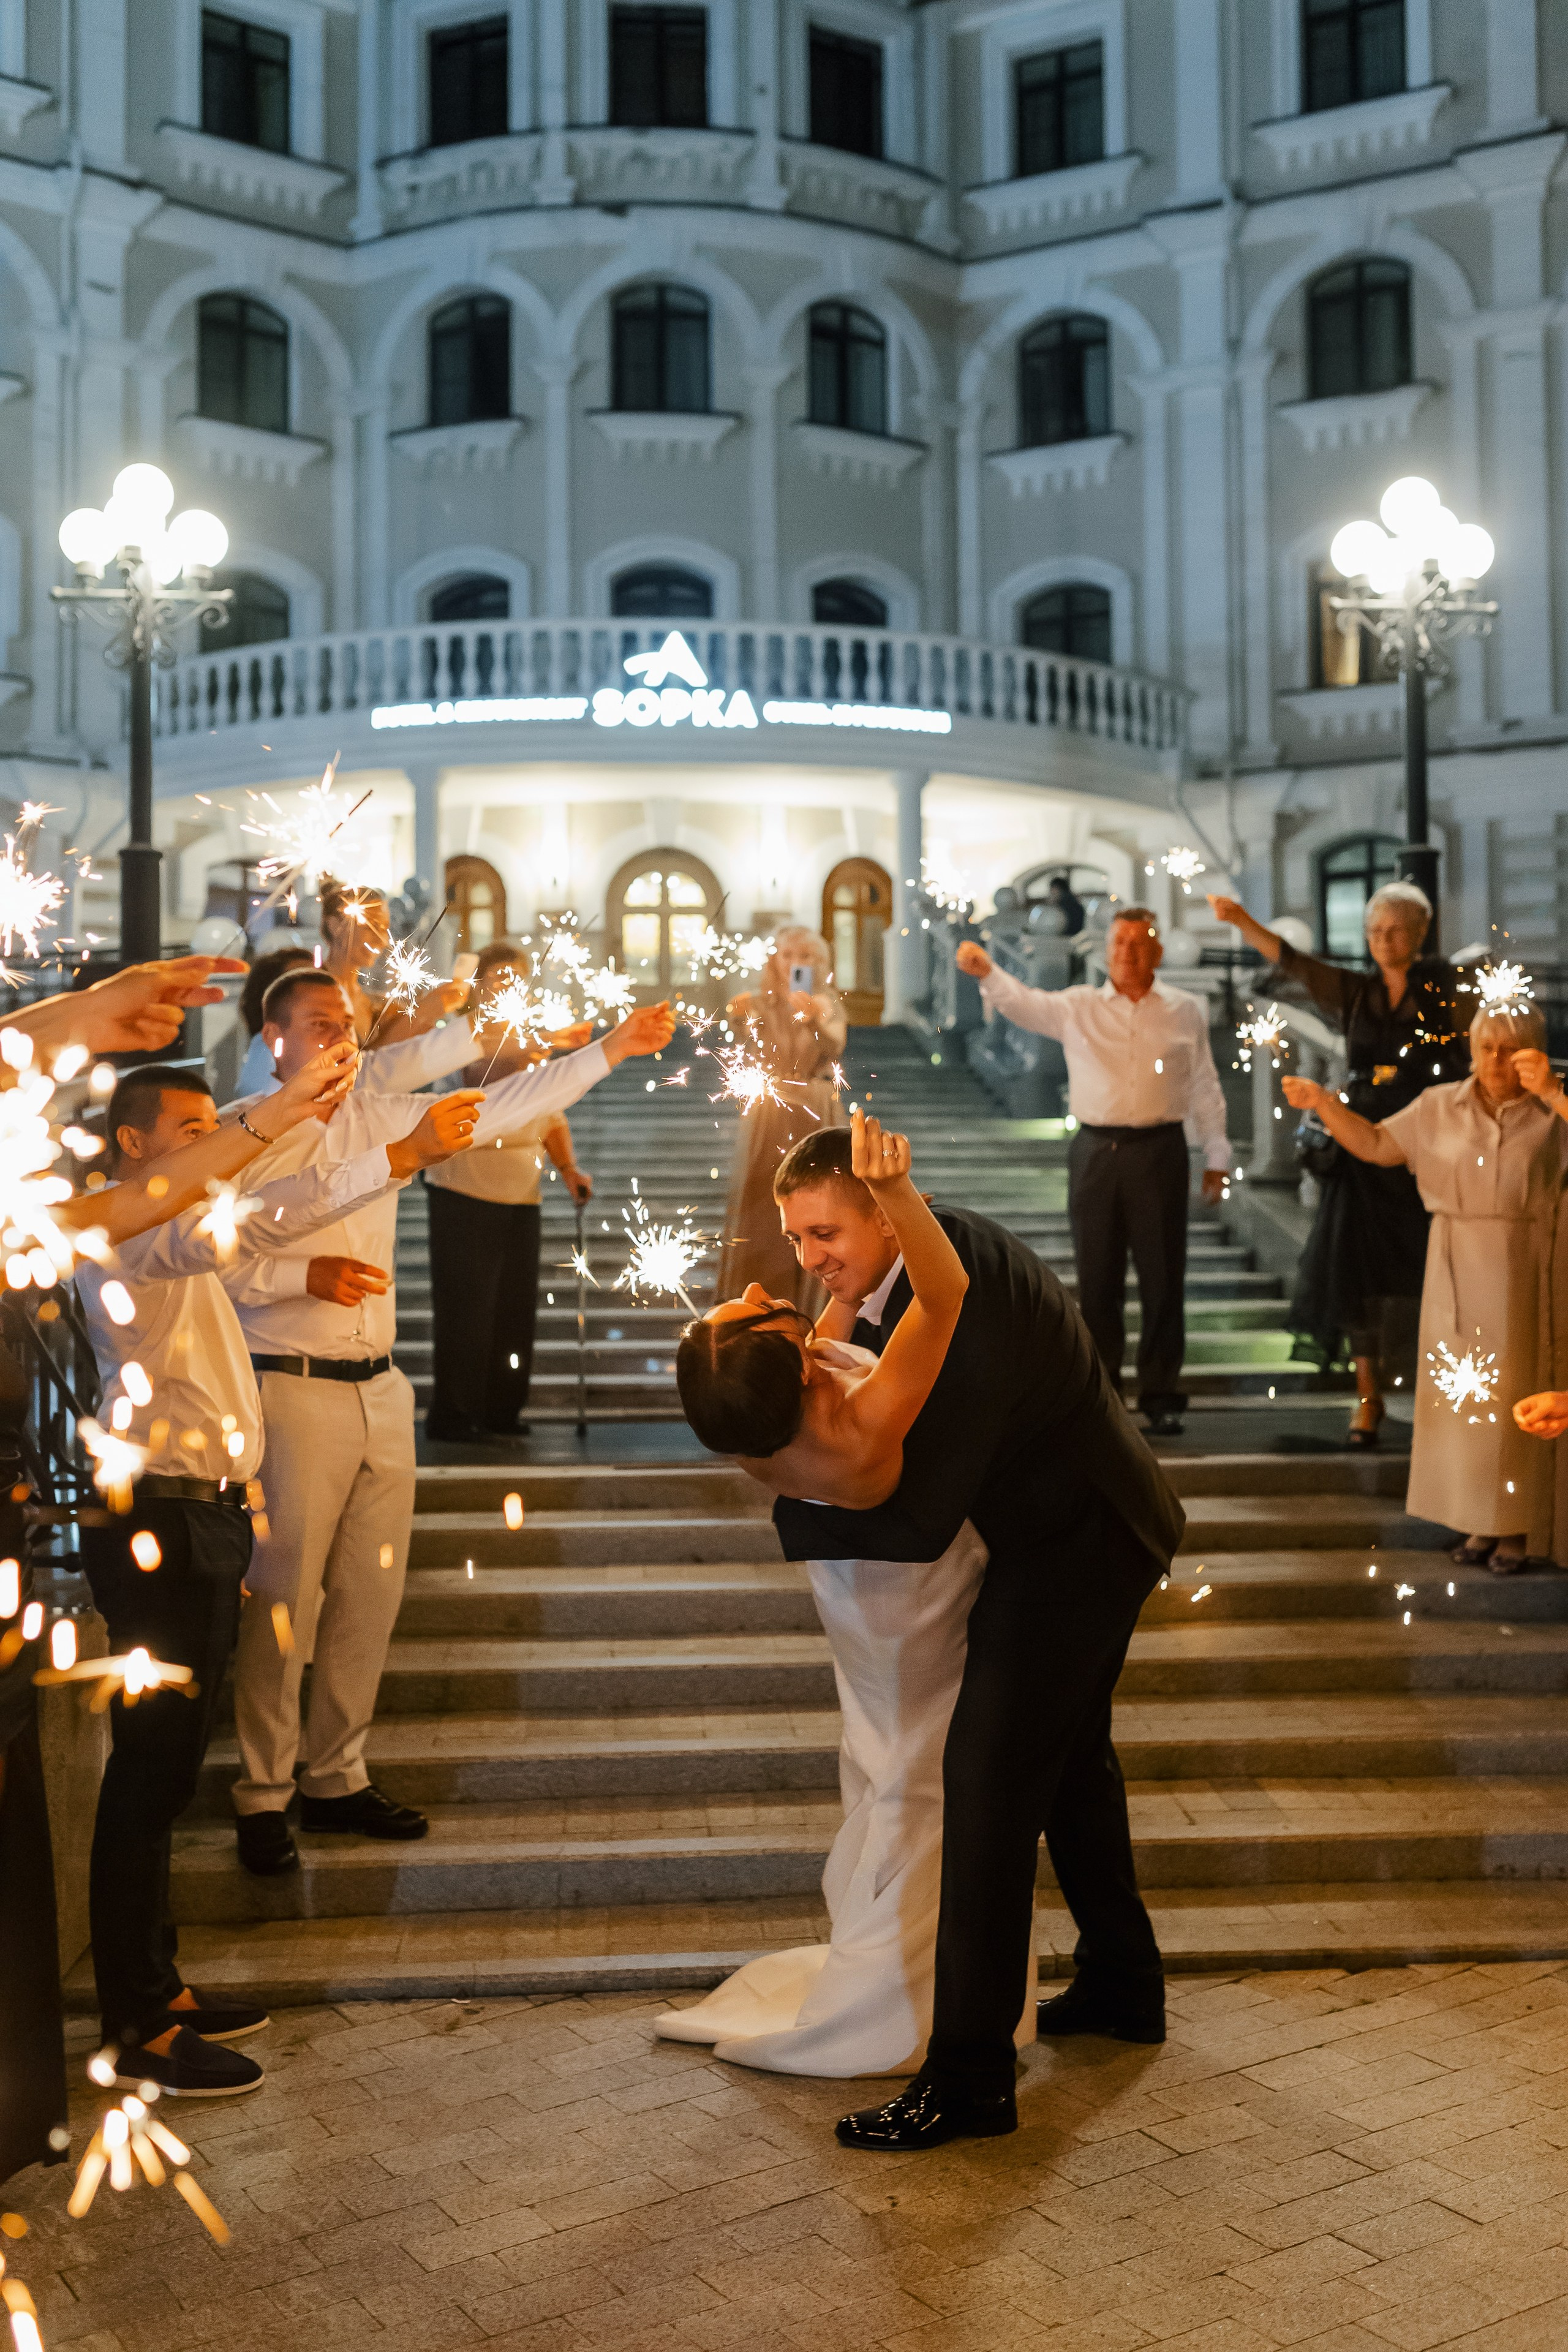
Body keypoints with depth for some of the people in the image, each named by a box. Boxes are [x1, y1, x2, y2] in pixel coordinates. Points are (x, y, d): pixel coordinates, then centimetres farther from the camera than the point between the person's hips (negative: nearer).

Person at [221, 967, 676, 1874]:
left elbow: (496, 1109, 6)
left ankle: (337, 1776, 25)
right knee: (283, 1599, -1)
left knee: (371, 1594, 11)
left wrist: (610, 1050, -1)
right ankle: (264, 1795, 13)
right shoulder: (238, 1133, -5)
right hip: (293, 1389, -6)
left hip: (380, 1389, 6)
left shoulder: (378, 1118, 10)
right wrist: (305, 1274, -21)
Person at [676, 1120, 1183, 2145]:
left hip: (1075, 1549, -10)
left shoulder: (961, 1314, -32)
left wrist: (787, 1514, -19)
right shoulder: (932, 1245, -3)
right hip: (1096, 1525, 11)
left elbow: (918, 1524, -29)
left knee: (989, 1783, -10)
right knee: (1070, 1752, 24)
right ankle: (1124, 1984, 42)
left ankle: (970, 2072, -5)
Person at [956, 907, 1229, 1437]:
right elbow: (1024, 1003, -7)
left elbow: (1205, 1088, 11)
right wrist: (987, 972, -27)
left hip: (1160, 1152, 0)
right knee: (1097, 1279, 5)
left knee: (1163, 1278, 2)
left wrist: (1215, 1155, 9)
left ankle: (1161, 1397, 12)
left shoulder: (1186, 1011, 9)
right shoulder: (1078, 1008, 8)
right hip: (1096, 1151, 0)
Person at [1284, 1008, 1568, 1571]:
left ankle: (1517, 1530, 14)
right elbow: (1374, 1144, 4)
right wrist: (1322, 1101, -7)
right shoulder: (1440, 1107, 4)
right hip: (1455, 1270, 3)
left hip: (1519, 1271, -3)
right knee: (1460, 1395, 8)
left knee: (1514, 1396, 3)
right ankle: (1484, 1523, 21)